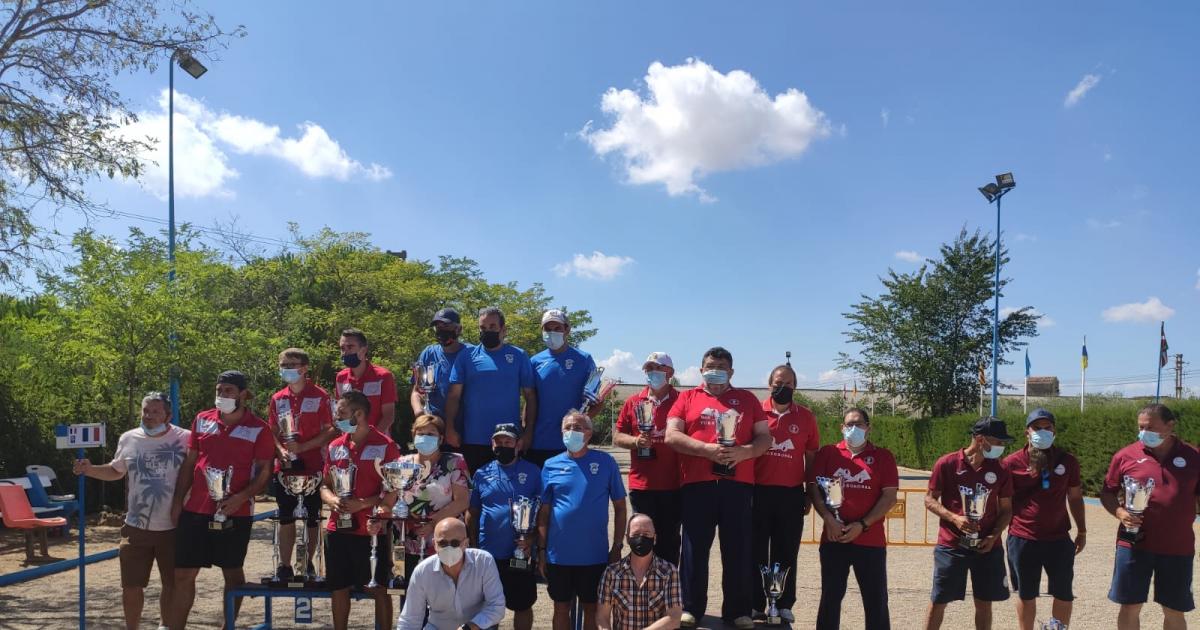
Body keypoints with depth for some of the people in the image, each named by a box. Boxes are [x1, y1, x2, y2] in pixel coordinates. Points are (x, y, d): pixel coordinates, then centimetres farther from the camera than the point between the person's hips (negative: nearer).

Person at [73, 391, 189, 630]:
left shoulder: (185, 439, -10)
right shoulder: (128, 439, 2)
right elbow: (116, 471, 18)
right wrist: (90, 469, 2)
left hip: (174, 528, -2)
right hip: (136, 527, 2)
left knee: (172, 584, 13)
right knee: (131, 585, 9)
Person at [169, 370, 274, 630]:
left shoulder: (259, 429, -5)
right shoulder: (202, 420, 6)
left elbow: (264, 472, -6)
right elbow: (189, 462, 12)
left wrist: (241, 497, -20)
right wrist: (177, 500, 6)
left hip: (236, 513, -3)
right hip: (196, 509, 4)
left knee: (232, 572, 9)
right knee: (183, 573, 6)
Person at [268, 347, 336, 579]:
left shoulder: (320, 396, -4)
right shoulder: (278, 399, 9)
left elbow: (330, 431, -6)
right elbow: (272, 432, 12)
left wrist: (302, 447, -15)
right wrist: (281, 450, -7)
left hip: (313, 466, -3)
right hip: (285, 467, 3)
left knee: (312, 518, 4)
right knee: (286, 518, 6)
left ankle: (308, 564, 16)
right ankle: (284, 566, 13)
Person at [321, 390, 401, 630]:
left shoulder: (385, 446, -8)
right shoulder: (335, 446, 10)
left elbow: (394, 491, -10)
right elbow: (325, 486, 14)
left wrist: (363, 503, -21)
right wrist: (332, 500, -8)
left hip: (373, 530, -5)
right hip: (338, 529, 5)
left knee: (380, 589, 2)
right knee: (338, 589, 13)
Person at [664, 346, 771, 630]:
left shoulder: (747, 399, 14)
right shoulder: (687, 398, 10)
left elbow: (765, 437, 8)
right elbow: (671, 436, -2)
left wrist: (744, 452, -12)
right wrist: (707, 450, -15)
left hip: (738, 484, 1)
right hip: (696, 483, -1)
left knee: (738, 549, 4)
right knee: (695, 547, 3)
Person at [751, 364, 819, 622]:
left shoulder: (806, 416, 7)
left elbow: (811, 457, 12)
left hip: (792, 494, 1)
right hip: (758, 491, -1)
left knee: (786, 553, 6)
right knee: (756, 550, 4)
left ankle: (784, 606, 14)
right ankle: (754, 605, 12)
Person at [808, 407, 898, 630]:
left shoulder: (883, 457, 6)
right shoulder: (827, 453, 8)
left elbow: (890, 496, -1)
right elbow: (813, 487, 1)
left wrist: (862, 525, -10)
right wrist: (829, 519, -13)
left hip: (871, 540, 0)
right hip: (834, 538, 1)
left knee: (876, 599, 4)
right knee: (830, 597, 7)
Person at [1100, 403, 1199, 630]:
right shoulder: (1125, 455, -1)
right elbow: (1107, 493, 5)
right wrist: (1119, 512, -13)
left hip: (1178, 547, 1)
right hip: (1134, 544, -1)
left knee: (1174, 611, 11)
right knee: (1130, 607, 7)